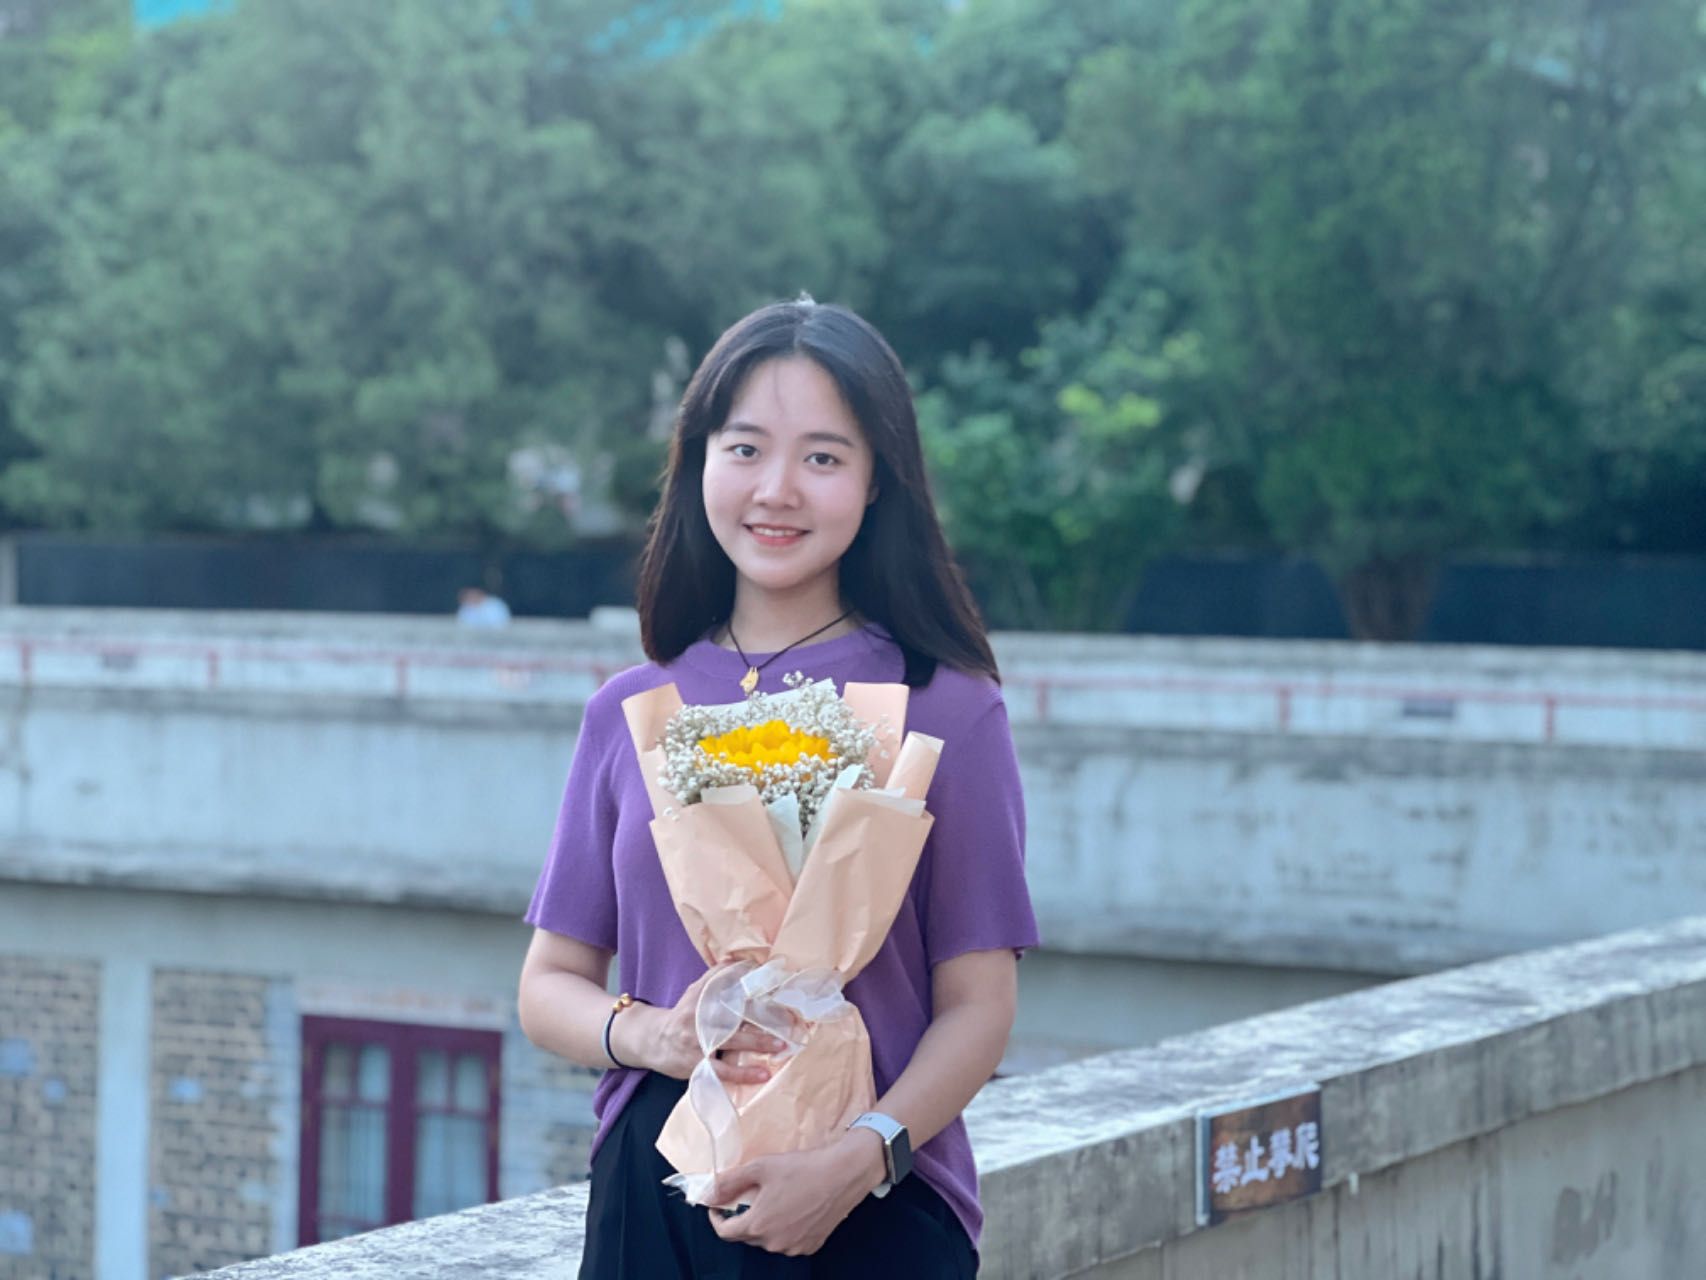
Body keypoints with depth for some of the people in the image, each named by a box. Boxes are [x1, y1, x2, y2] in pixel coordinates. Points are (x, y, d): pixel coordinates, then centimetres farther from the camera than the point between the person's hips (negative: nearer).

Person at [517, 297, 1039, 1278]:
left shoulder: (947, 709, -2)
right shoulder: (631, 715, 6)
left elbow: (978, 1007, -5)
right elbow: (551, 984, 9)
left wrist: (860, 1158, -19)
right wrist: (646, 1036, -11)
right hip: (653, 1195, 2)